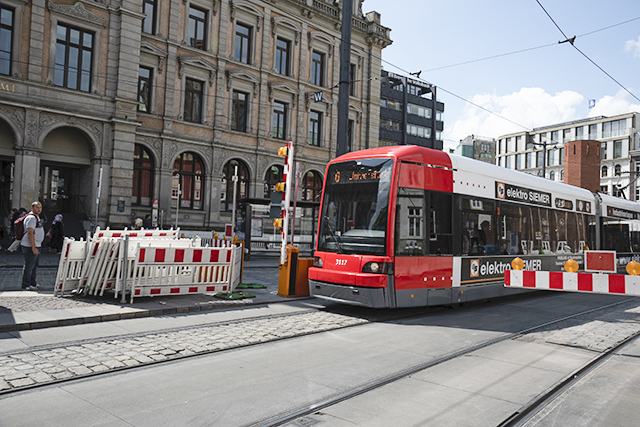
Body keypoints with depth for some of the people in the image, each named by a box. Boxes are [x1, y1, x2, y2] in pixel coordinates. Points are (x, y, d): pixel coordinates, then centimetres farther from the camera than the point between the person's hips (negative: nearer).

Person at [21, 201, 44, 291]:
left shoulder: (36, 217, 18)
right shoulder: (31, 218, -15)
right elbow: (30, 233, -22)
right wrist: (33, 247, -25)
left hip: (36, 245, 10)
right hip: (30, 246, -10)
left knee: (35, 265, 16)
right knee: (29, 266, -5)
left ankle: (32, 283, 25)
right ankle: (26, 285, 0)